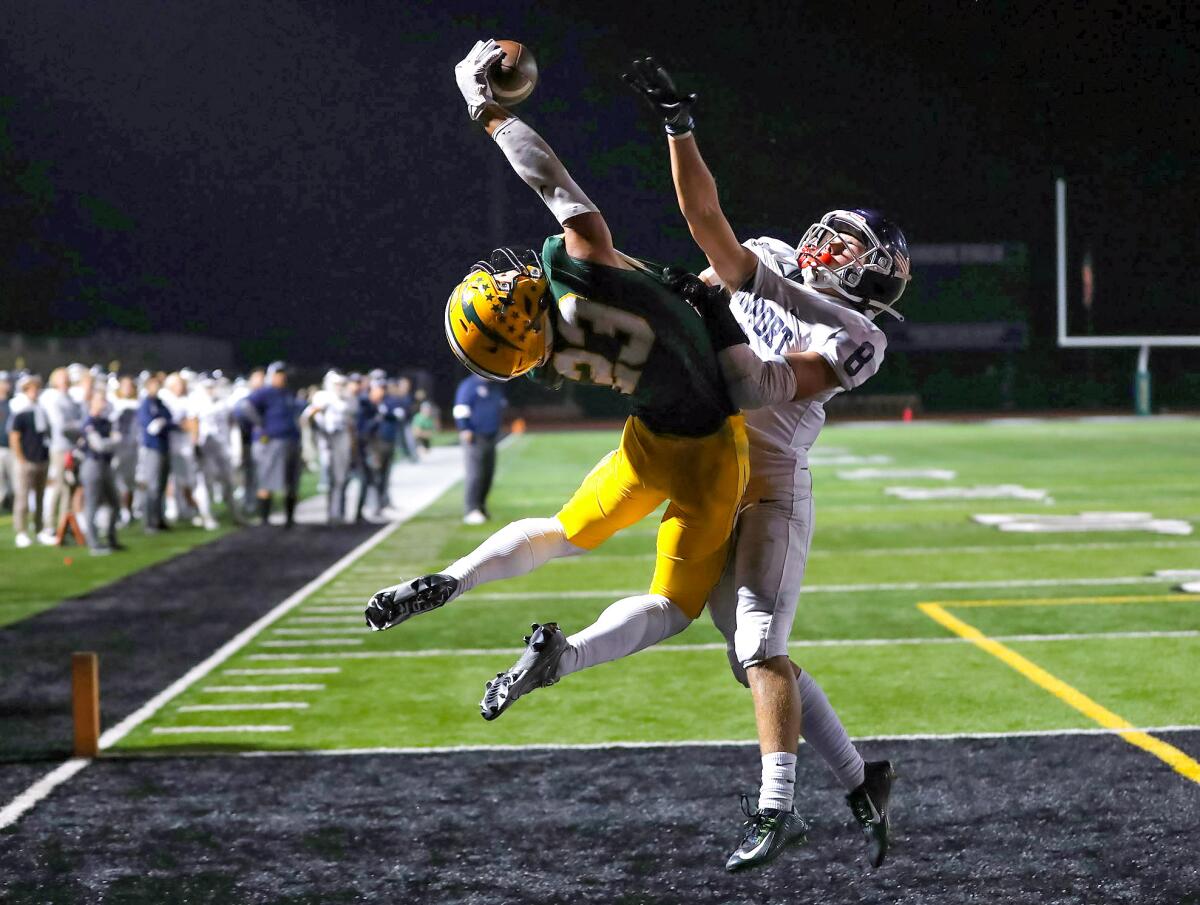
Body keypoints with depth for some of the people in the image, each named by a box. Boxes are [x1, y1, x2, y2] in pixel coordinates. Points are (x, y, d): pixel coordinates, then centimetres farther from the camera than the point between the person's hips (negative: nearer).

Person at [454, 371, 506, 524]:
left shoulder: (496, 387, 18)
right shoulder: (469, 385, -7)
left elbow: (501, 407, 32)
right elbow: (461, 409, -12)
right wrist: (465, 430, -19)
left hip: (490, 437, 8)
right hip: (474, 438, -8)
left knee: (488, 474, 9)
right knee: (475, 473, -14)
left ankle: (481, 507, 19)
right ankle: (471, 510, -16)